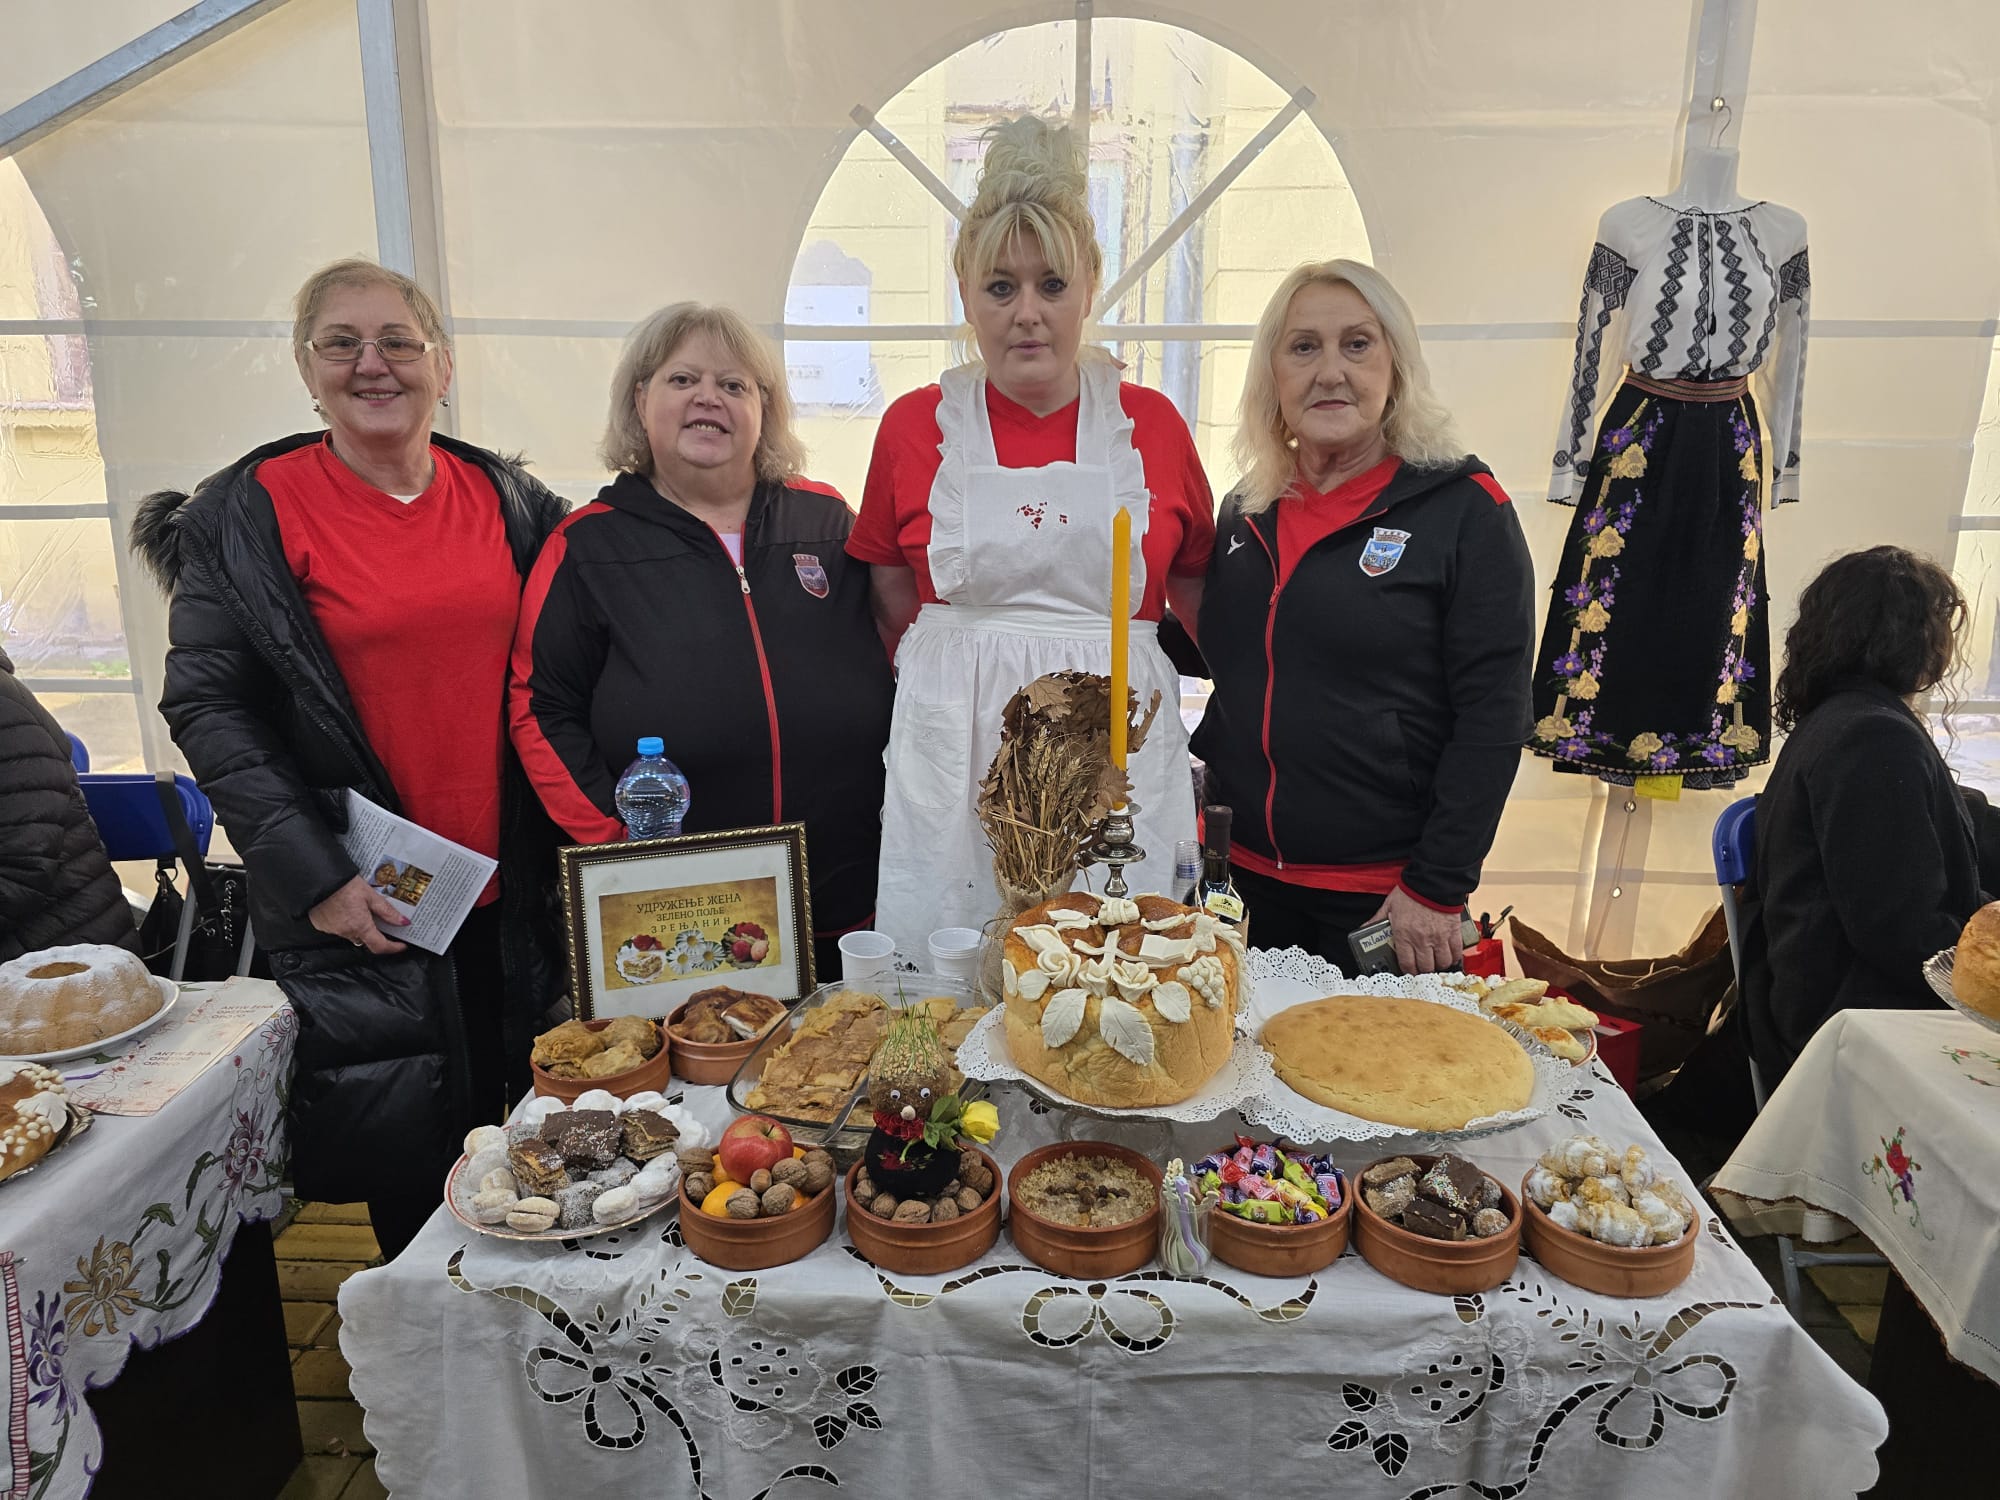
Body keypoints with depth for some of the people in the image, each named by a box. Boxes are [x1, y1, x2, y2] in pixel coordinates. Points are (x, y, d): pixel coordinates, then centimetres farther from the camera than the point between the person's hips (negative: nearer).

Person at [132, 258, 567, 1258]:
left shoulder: (507, 498, 6)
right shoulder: (248, 514, -4)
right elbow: (206, 705, -6)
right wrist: (313, 874, -14)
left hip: (510, 899, 3)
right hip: (358, 909, -3)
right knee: (410, 1173, 7)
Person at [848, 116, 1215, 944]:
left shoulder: (1152, 424, 5)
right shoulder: (914, 425, 5)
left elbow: (1198, 591, 13)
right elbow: (893, 598, 12)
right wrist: (939, 681, 2)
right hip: (955, 751, 0)